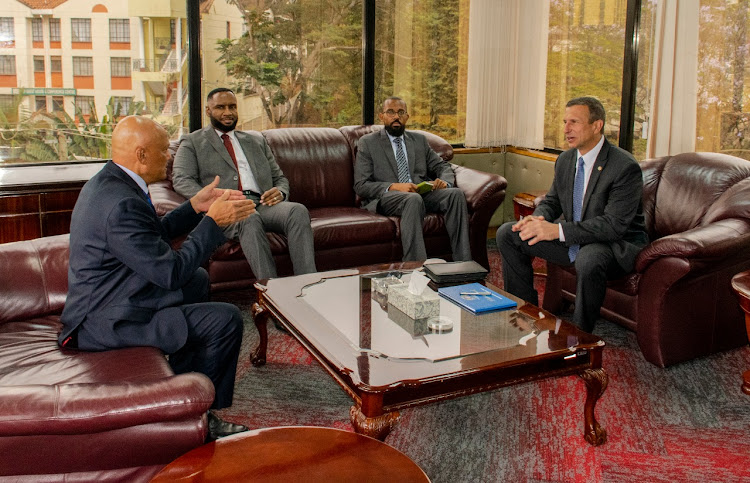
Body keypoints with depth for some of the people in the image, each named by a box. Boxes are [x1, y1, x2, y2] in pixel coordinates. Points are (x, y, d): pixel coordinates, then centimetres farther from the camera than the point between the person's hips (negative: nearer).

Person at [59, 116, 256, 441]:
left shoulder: (107, 182, 6)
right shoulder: (121, 204, -28)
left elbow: (153, 236, 17)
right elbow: (170, 273, -26)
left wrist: (194, 207, 8)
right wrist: (212, 222, -17)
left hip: (99, 302, 11)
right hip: (106, 323, -11)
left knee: (198, 279, 26)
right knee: (226, 320, -15)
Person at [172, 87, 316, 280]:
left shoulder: (256, 140, 30)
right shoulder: (193, 142, 18)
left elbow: (280, 178, 27)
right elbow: (181, 180, 3)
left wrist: (280, 192, 0)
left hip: (262, 205, 4)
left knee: (298, 210, -30)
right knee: (250, 220, -40)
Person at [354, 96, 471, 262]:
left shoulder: (419, 140, 22)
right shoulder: (367, 143, 8)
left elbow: (442, 166, 22)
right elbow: (360, 185, -1)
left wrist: (444, 181, -5)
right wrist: (394, 187, -18)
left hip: (423, 194, 5)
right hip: (385, 198, -4)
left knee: (456, 194, -24)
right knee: (413, 199, -38)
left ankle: (463, 263, -29)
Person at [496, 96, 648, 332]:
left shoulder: (625, 167, -20)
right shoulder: (565, 160, 4)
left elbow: (614, 225, -28)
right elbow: (551, 201, 13)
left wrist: (558, 230, -34)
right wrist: (537, 219, -13)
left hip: (617, 245, -7)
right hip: (573, 238, 8)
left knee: (589, 259, -42)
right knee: (507, 234, 0)